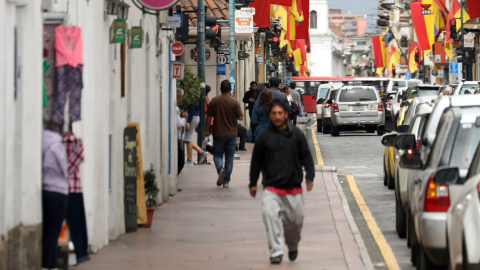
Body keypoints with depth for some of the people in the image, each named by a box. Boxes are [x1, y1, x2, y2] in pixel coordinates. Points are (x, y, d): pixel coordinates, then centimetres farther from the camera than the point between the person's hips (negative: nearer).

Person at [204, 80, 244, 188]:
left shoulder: (214, 101, -6)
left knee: (217, 155, 9)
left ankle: (220, 169, -22)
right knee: (229, 157, 10)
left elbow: (209, 117, -3)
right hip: (231, 133, 1)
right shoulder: (235, 102, -7)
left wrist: (207, 130, 8)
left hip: (218, 133, -1)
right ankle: (226, 180, 10)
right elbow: (240, 117, -7)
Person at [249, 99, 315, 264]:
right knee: (269, 214, -22)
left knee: (295, 220, 8)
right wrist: (252, 183, 9)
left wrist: (309, 177, -4)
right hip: (271, 188, -1)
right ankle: (276, 252, -19)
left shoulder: (296, 134, 2)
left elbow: (306, 157, 6)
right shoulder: (264, 136, 1)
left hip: (293, 188, 1)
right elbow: (256, 161, 8)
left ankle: (293, 246, 39)